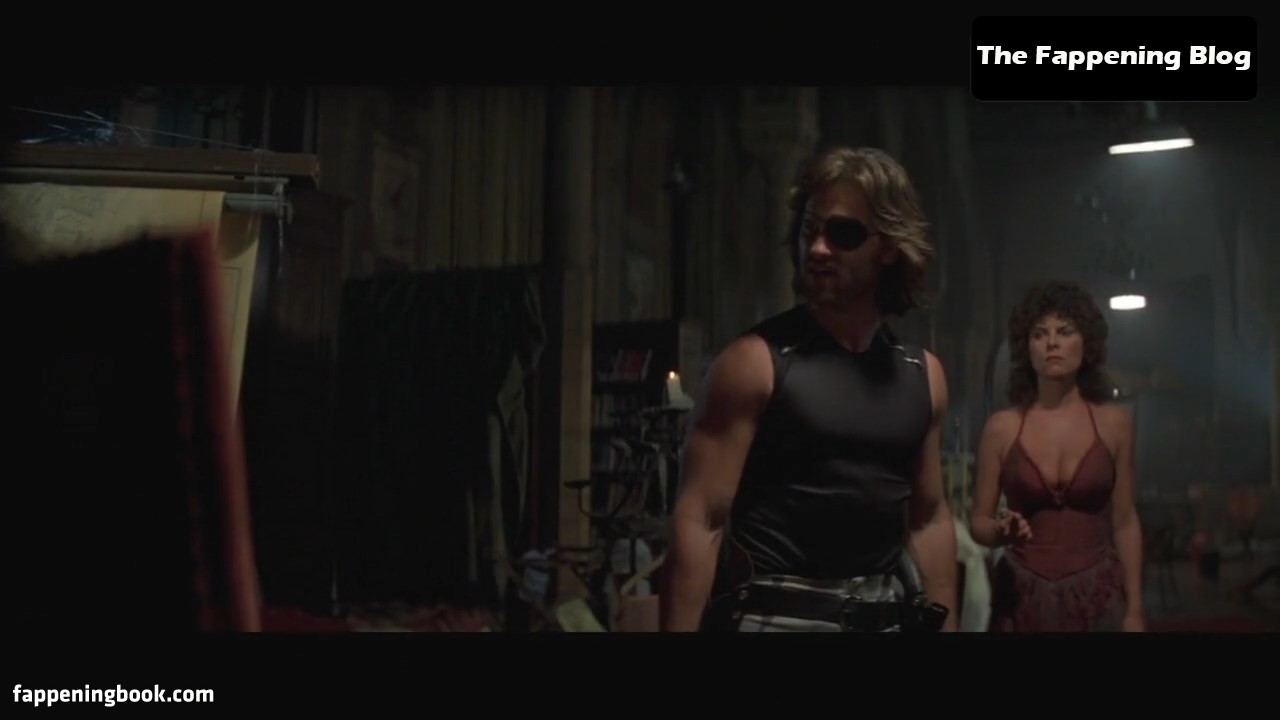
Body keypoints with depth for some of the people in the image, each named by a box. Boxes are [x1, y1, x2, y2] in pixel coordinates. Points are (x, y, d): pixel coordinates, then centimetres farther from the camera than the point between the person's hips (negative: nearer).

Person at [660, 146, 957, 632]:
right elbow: (699, 521, -14)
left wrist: (942, 620, 10)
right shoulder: (755, 361, -10)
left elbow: (929, 518, 13)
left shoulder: (922, 374, 5)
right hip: (776, 615, -5)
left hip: (888, 616, 5)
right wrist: (681, 627, -20)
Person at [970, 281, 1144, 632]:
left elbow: (1124, 522, 4)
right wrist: (1001, 532, -18)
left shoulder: (1114, 421, 0)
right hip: (1024, 596, 0)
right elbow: (978, 522, 3)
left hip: (1098, 595, 1)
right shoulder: (1001, 427, -3)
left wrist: (1134, 609, 1)